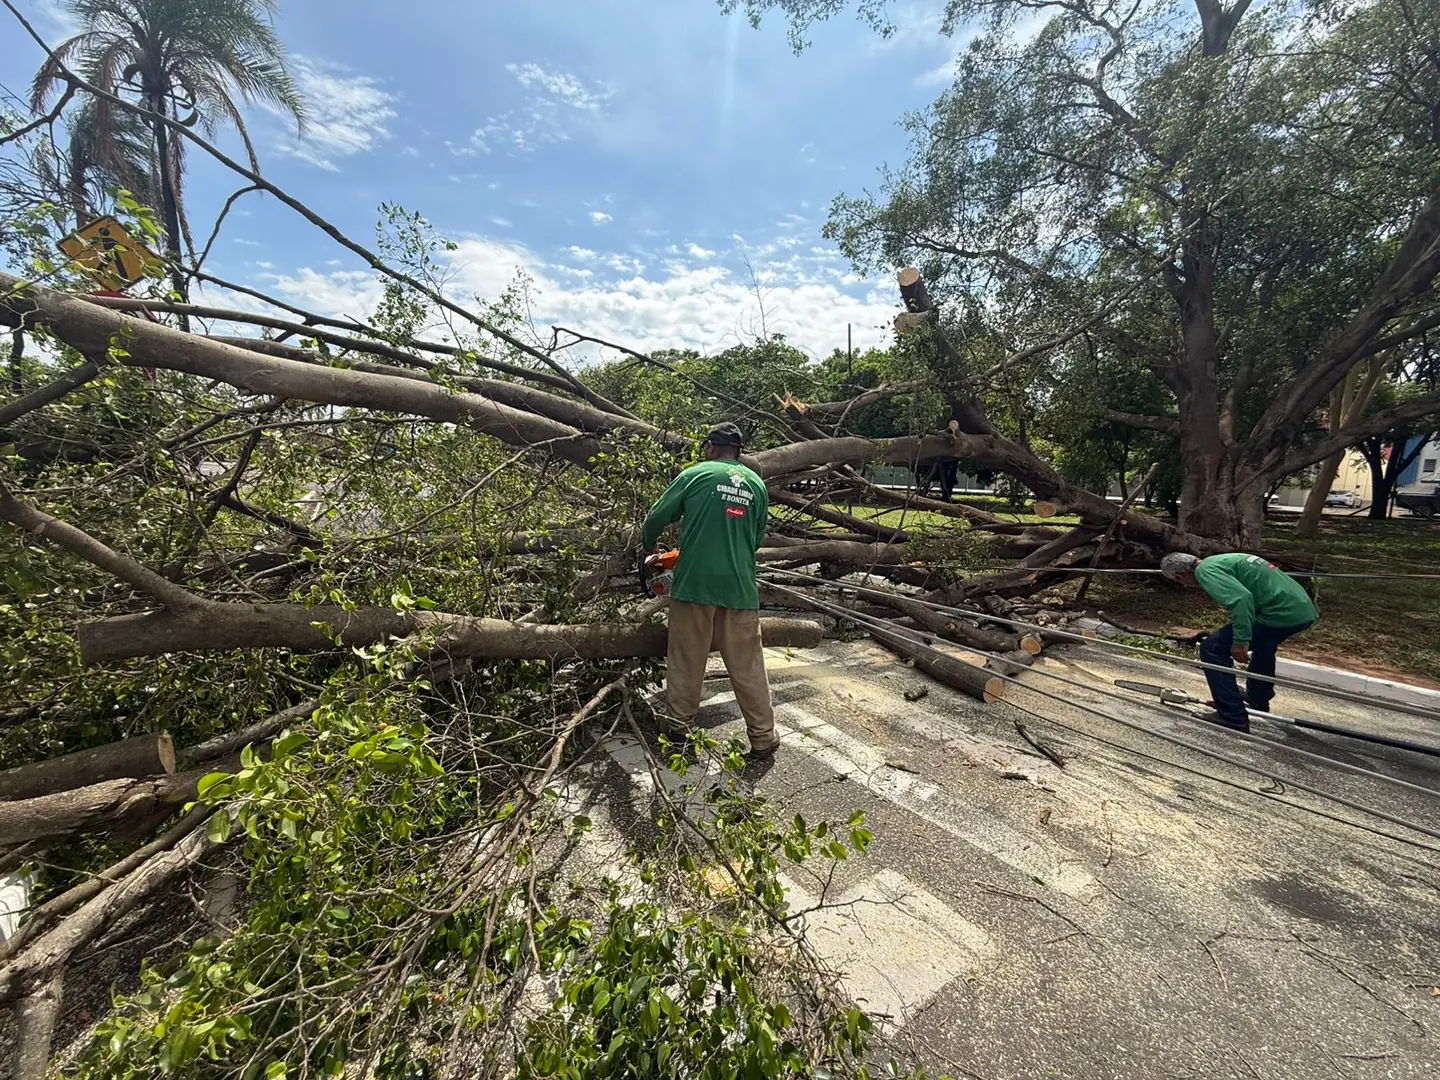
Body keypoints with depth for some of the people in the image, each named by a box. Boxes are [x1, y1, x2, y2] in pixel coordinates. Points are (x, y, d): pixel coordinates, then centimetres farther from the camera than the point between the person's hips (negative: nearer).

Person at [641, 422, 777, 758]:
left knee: (686, 659, 14)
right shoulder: (757, 484, 9)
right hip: (740, 587, 2)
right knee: (747, 666, 10)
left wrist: (647, 547, 22)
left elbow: (657, 517, 2)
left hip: (693, 582, -2)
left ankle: (679, 723, 28)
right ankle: (763, 737, 18)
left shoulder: (694, 475, -1)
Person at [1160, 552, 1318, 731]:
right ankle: (1258, 700, 54)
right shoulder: (1221, 561, 21)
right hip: (1303, 609, 10)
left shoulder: (1205, 569, -9)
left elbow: (1241, 598, -25)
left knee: (1212, 648, -7)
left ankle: (1232, 717, -3)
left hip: (1280, 613, -10)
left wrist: (1240, 641, -23)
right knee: (1261, 643, 36)